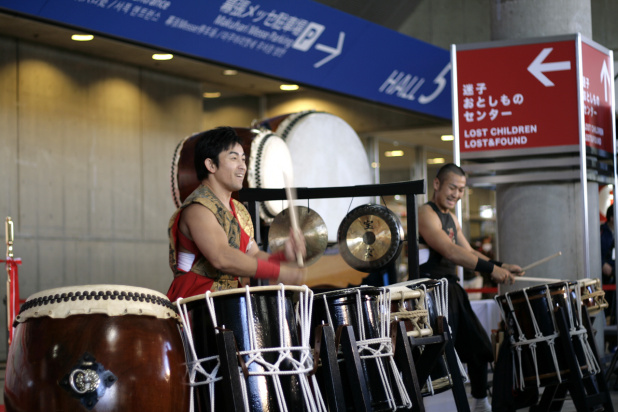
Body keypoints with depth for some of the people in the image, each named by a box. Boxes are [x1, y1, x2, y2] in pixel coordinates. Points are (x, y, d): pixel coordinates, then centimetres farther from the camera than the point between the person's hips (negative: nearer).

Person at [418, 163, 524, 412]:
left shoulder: (451, 218, 19)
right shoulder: (426, 214, -13)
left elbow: (468, 253, 18)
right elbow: (450, 251, -25)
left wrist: (501, 267, 2)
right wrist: (491, 269, -28)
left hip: (452, 290, 10)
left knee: (479, 347, 16)